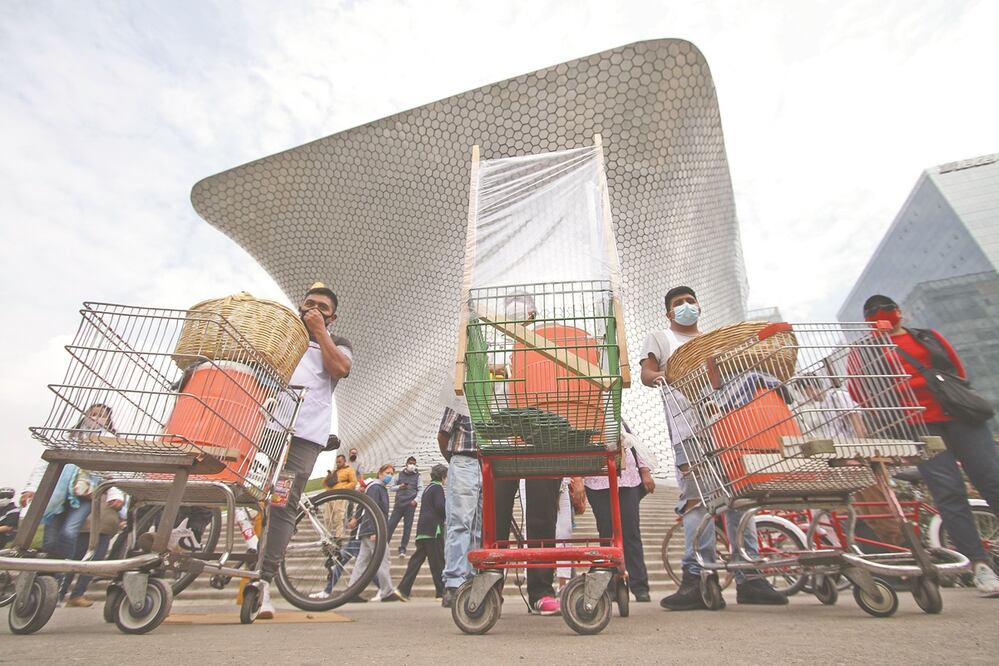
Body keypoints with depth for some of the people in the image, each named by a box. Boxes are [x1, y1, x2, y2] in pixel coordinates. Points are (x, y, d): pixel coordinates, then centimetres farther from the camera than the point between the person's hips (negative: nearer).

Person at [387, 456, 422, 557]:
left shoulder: (417, 476, 6)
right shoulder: (400, 475, 9)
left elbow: (421, 490, 1)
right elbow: (391, 487, 12)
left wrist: (416, 500, -15)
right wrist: (399, 487, -8)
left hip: (410, 504, -1)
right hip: (399, 503, 1)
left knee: (407, 526, 2)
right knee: (391, 524, -2)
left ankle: (403, 548, 11)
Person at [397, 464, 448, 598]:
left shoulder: (428, 488, 22)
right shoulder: (437, 487, -6)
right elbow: (440, 507, -17)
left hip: (422, 529, 9)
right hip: (433, 528, -9)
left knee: (417, 559, 7)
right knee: (438, 560, -3)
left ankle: (403, 589, 3)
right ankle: (441, 591, 3)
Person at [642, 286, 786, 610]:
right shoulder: (659, 338, 20)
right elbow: (646, 374, 6)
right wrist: (657, 376, -18)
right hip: (687, 424, -4)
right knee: (696, 496, -13)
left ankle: (748, 577, 5)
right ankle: (697, 578, -11)